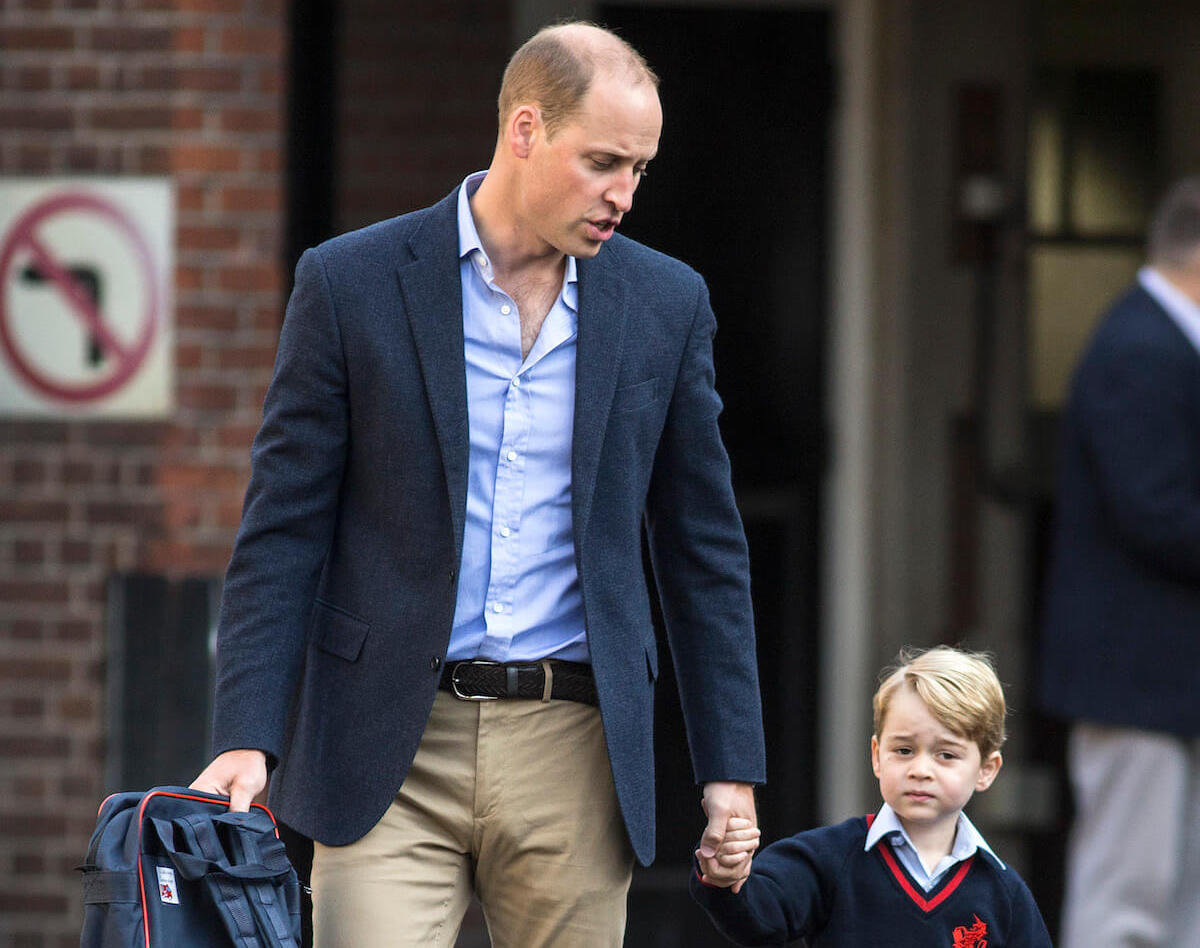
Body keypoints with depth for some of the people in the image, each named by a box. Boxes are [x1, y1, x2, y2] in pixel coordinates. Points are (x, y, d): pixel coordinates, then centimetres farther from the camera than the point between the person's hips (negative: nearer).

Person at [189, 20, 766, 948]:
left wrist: (731, 769, 9)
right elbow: (283, 532, 0)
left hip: (576, 757, 2)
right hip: (390, 750, -2)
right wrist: (247, 739, -9)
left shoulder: (666, 303, 7)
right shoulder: (351, 283, -1)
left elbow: (704, 549, 12)